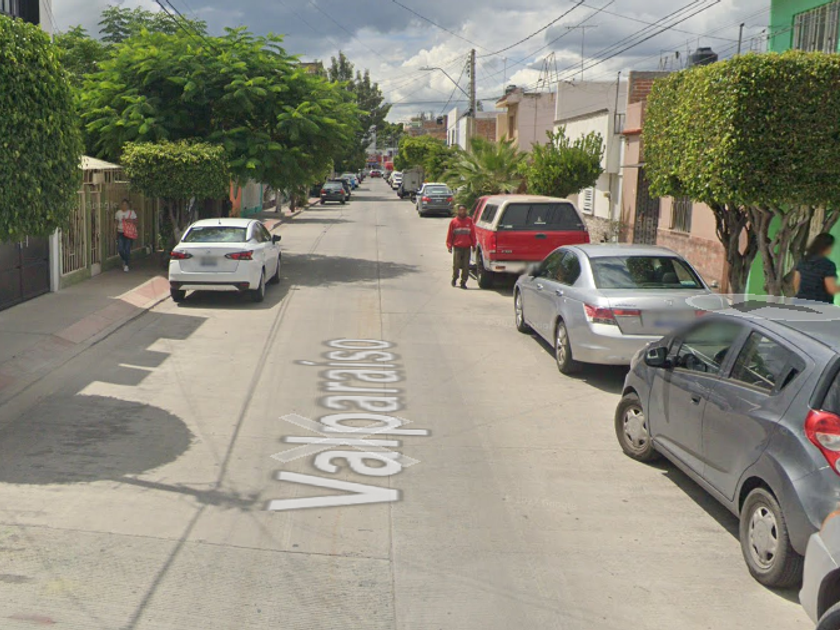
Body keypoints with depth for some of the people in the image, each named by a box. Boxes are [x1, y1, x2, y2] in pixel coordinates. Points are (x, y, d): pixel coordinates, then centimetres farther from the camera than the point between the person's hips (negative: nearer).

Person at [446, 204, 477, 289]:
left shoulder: (470, 221, 7)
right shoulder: (453, 222, 4)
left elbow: (473, 234, 10)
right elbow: (450, 235, 4)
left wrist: (473, 245, 7)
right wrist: (449, 246, -1)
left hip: (467, 248, 1)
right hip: (457, 247, -1)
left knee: (466, 266, 1)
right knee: (456, 265, -2)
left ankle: (463, 282, 9)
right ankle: (454, 278, 22)